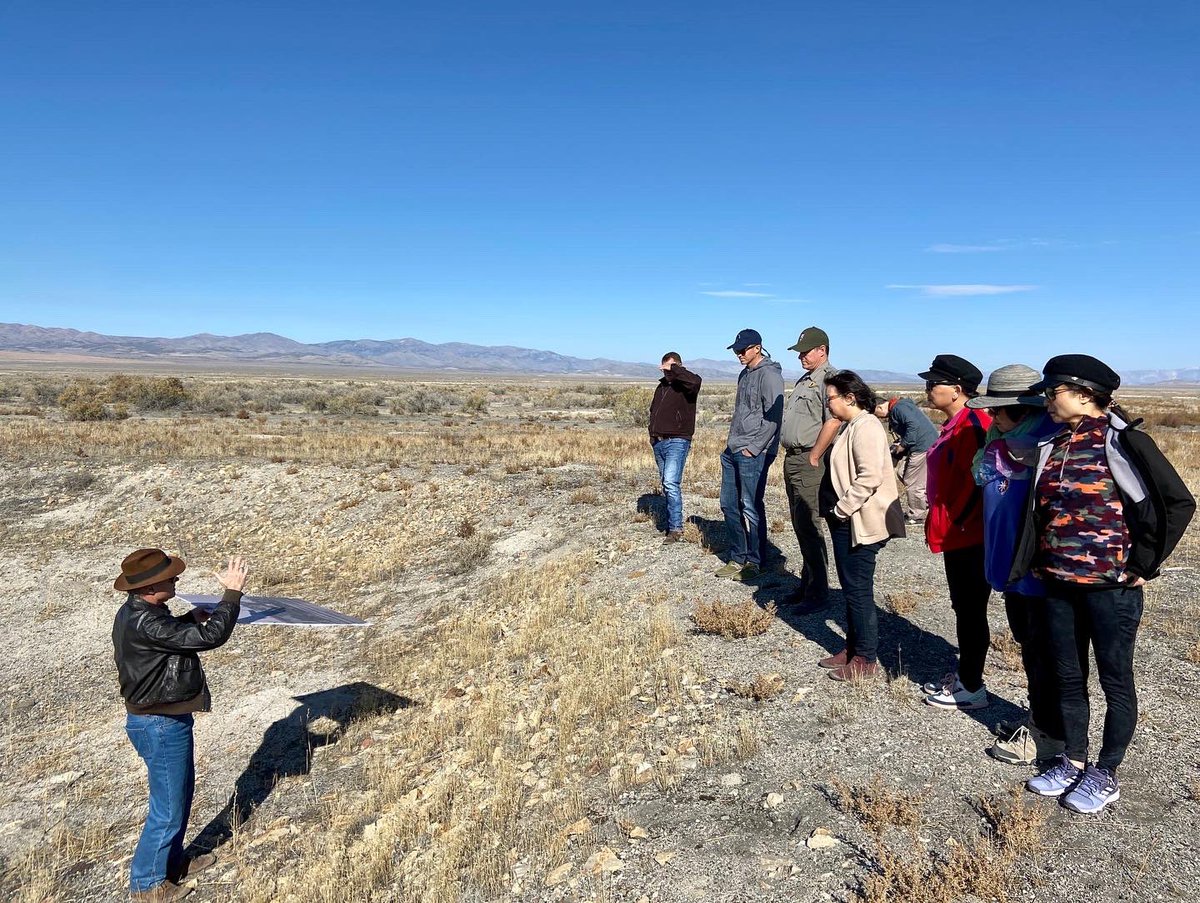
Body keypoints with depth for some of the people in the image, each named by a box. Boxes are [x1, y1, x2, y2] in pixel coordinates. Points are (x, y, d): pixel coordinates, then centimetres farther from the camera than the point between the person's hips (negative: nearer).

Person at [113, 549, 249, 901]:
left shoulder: (135, 612, 0)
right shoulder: (146, 625, -31)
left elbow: (170, 634, 19)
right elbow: (211, 636, -33)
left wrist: (191, 618, 2)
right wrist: (233, 591, -25)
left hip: (163, 720, 10)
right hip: (160, 726, -10)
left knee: (181, 791, 25)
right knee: (168, 806, 8)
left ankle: (173, 862, 43)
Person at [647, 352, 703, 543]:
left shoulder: (685, 386, -6)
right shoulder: (661, 387, 18)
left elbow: (696, 381, -30)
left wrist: (674, 369, -20)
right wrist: (652, 434, 17)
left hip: (677, 442, -8)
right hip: (659, 443, 8)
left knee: (671, 483, -19)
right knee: (666, 484, 12)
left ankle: (676, 528, -17)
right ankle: (671, 525, 21)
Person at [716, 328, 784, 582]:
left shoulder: (769, 375, -10)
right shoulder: (744, 374, 17)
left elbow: (773, 416, -16)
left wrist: (753, 448, -17)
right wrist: (732, 444, 16)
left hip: (753, 454, -9)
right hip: (733, 451, 9)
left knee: (751, 508, -4)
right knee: (729, 505, 11)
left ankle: (755, 562, 9)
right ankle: (738, 558, 21)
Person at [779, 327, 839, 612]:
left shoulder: (830, 378, -13)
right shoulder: (804, 380, 19)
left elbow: (833, 421, -24)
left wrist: (813, 458, -19)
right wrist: (791, 456, 17)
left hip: (810, 463, -10)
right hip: (792, 460, 10)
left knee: (809, 527, -7)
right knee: (801, 526, 15)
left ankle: (818, 593, 2)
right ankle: (807, 584, 25)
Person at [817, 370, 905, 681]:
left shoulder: (866, 427, -17)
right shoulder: (851, 426, 14)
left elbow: (869, 477, -26)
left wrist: (841, 509, -19)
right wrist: (836, 510, 13)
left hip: (861, 523, -10)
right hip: (847, 521, 10)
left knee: (859, 591, -1)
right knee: (851, 589, 17)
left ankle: (866, 659, 11)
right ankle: (853, 649, 29)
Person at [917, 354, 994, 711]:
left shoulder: (973, 424, -20)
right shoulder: (954, 424, 11)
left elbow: (977, 481, -24)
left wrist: (955, 522, -17)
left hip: (969, 536, -10)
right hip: (956, 535, 10)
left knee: (971, 610, 2)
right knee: (963, 607, 19)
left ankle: (972, 688, 15)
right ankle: (964, 675, 32)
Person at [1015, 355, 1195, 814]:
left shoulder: (1121, 440, -12)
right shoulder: (1052, 445, 6)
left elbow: (1178, 502, -12)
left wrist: (1142, 564, -10)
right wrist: (1037, 562, 9)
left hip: (1110, 586, -6)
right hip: (1059, 585, 6)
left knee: (1115, 681, 11)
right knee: (1068, 678, 16)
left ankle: (1106, 775, 25)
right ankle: (1073, 762, 32)